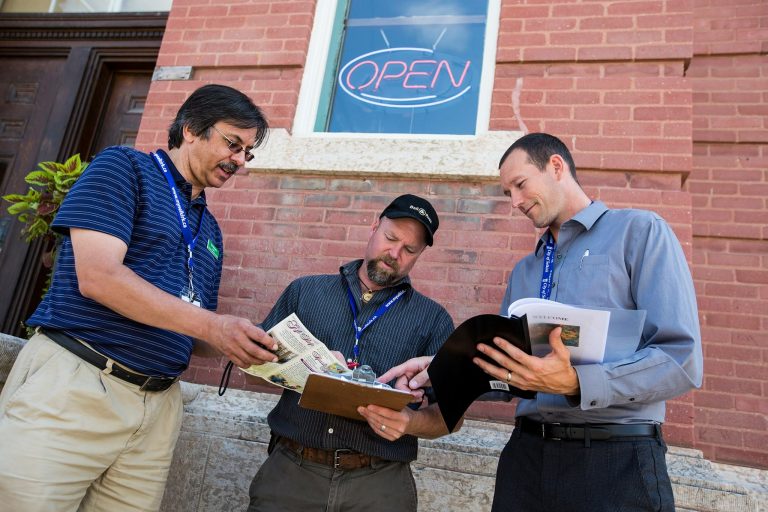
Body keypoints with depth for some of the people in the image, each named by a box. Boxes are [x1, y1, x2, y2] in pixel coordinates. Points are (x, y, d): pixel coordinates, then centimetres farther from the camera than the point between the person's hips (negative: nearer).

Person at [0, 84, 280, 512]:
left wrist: (241, 344, -1)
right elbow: (98, 276, -16)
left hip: (158, 407, 6)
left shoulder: (209, 228, 17)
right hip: (73, 382, -6)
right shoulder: (124, 168, -1)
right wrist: (213, 325, -19)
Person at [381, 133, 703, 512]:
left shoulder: (638, 231, -3)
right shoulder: (524, 271, 16)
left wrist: (575, 383, -25)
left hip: (615, 457, -5)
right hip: (526, 453, 6)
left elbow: (681, 359, -13)